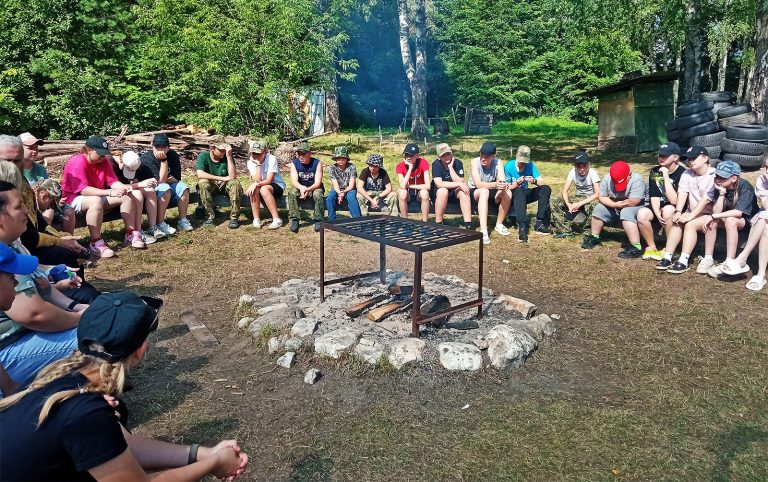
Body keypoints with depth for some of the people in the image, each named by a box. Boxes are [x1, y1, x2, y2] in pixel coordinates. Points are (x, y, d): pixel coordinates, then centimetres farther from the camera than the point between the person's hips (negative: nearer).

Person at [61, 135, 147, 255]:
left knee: (128, 196, -6)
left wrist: (124, 188, -27)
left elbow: (113, 181, -4)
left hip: (98, 196, 8)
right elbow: (84, 190, -30)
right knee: (96, 201, -40)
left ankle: (131, 235, -4)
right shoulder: (77, 162, -20)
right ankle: (96, 244, -36)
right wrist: (110, 193, -39)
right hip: (74, 199, -8)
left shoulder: (103, 161, 2)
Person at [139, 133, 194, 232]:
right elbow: (161, 180, -30)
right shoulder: (146, 158, -22)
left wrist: (164, 180, -21)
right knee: (165, 189, -34)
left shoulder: (173, 155, -8)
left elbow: (176, 179, -8)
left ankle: (183, 221, -14)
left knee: (183, 188, -21)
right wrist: (163, 160, -32)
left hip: (166, 185, 5)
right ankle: (160, 224, -29)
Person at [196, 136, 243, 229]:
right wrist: (222, 178, -28)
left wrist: (229, 156, -30)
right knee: (202, 182, -33)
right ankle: (210, 216, -23)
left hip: (225, 185, 1)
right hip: (211, 185, 0)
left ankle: (234, 217, -22)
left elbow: (233, 176, -24)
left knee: (235, 183, -30)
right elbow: (200, 174, -29)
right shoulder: (203, 156, -13)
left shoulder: (227, 157, -11)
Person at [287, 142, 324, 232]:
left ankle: (318, 220, -25)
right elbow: (294, 181, -19)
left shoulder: (317, 163, -15)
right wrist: (301, 188, -44)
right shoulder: (294, 163, -9)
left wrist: (308, 190, -43)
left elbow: (317, 183, -21)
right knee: (292, 193, -30)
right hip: (300, 187, 2)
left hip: (314, 187, -2)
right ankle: (294, 220, -25)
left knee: (318, 194, -35)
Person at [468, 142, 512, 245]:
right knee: (484, 191, -37)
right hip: (475, 192, -3)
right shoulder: (475, 162, -20)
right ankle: (483, 231, -45)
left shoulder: (497, 163, -12)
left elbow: (503, 181, -23)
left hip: (491, 193, 3)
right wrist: (495, 184, -48)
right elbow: (478, 184, -31)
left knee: (507, 193, -26)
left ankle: (499, 224, -6)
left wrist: (503, 184, -49)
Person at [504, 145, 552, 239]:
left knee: (546, 189, -17)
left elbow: (542, 182, -8)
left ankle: (539, 224, -25)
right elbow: (507, 187, -12)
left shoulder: (530, 165, -4)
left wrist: (534, 181, -30)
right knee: (519, 191, -38)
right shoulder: (509, 166, -14)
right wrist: (517, 183, -32)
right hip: (512, 196, -4)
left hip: (525, 194, 5)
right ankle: (522, 227, -46)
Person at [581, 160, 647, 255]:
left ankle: (635, 247, -37)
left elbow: (632, 203, -32)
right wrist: (615, 205, -25)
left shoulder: (637, 180, -28)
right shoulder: (607, 178, -11)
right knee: (598, 209, -8)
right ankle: (594, 237, 9)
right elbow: (601, 197, -9)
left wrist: (616, 204, -16)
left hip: (636, 208, -6)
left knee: (626, 213, -35)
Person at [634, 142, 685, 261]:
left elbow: (674, 201, -25)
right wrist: (657, 213, -25)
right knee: (642, 214, -25)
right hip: (659, 207, 4)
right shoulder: (655, 172, -1)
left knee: (668, 210, -37)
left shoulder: (682, 174, -18)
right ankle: (651, 247, -6)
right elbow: (654, 197, -6)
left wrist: (666, 176, -27)